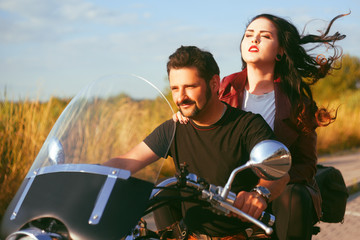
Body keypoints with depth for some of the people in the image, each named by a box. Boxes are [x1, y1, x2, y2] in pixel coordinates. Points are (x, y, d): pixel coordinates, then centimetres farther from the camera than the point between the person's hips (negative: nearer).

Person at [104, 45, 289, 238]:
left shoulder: (249, 125, -6)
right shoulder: (173, 129, 7)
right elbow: (126, 163, 4)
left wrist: (260, 193, -44)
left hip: (245, 232, -2)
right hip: (194, 233, 3)